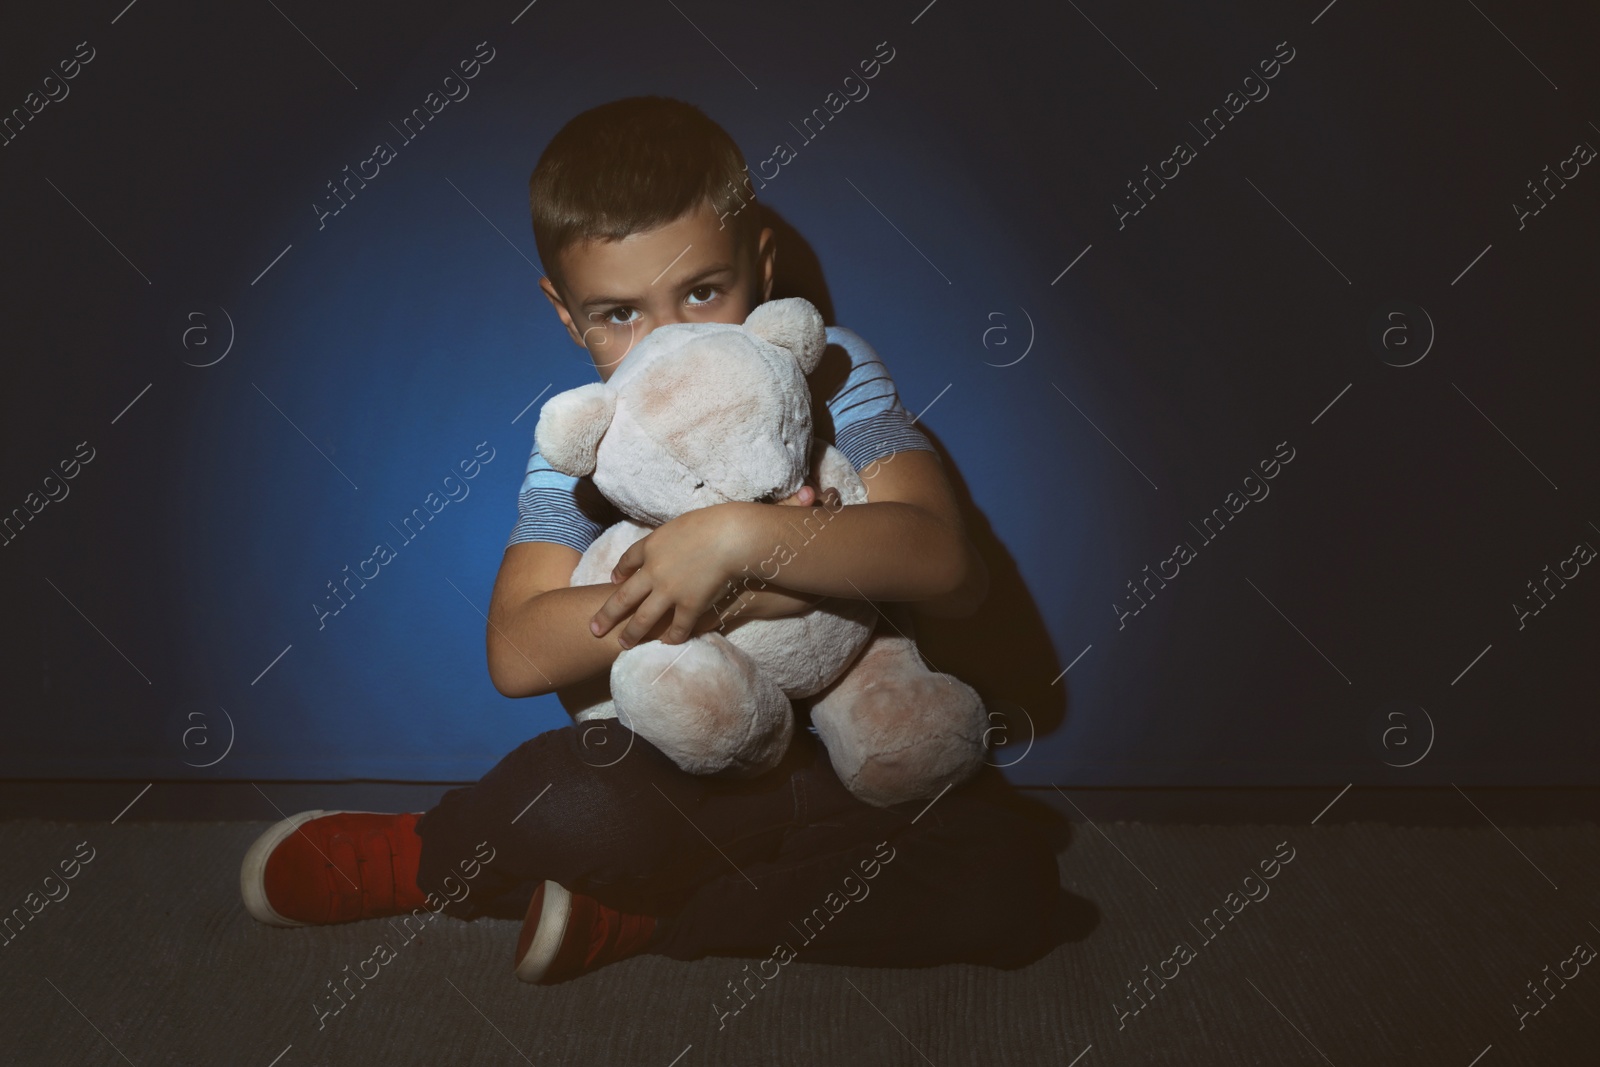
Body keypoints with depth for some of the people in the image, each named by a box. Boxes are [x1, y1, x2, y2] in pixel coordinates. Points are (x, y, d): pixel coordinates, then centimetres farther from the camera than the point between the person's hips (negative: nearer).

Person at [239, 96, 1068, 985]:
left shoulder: (833, 375, -6)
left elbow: (949, 569, -21)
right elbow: (518, 653, -18)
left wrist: (740, 537, -32)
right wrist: (731, 590, -29)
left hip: (853, 762, 2)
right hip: (670, 769, -1)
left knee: (1015, 887, -24)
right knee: (576, 801, -35)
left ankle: (630, 917, -16)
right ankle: (423, 857, 1)